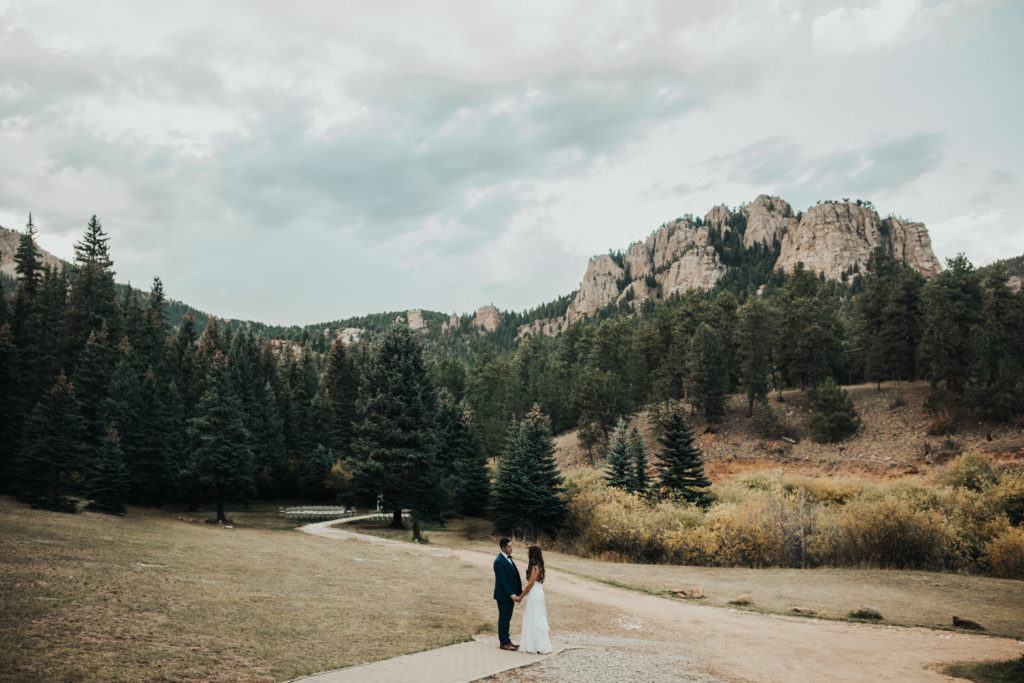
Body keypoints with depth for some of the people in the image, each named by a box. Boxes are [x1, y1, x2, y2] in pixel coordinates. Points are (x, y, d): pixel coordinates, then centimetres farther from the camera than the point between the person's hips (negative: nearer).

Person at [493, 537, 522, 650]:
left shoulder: (508, 558, 11)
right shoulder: (499, 561, -18)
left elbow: (515, 575, 12)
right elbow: (502, 580, -23)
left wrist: (519, 591, 9)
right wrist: (511, 594, -26)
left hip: (510, 595, 9)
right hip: (503, 595, -9)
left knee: (507, 619, 16)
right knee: (503, 619, 0)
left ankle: (507, 640, 25)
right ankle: (504, 643, 8)